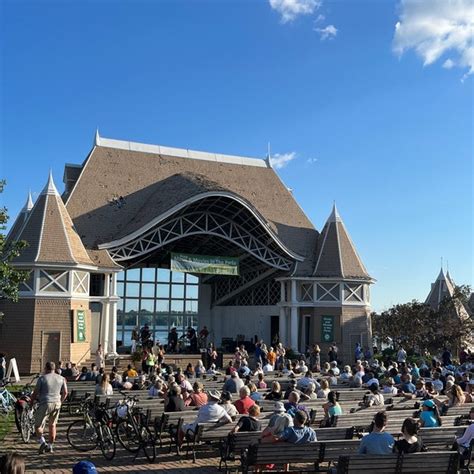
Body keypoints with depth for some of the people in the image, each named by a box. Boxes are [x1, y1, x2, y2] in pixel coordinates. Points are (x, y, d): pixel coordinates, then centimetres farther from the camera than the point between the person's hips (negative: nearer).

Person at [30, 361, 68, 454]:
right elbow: (65, 393, 10)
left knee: (38, 425, 6)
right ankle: (50, 446, 18)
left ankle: (42, 442, -13)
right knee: (52, 425, 16)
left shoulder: (42, 378, -4)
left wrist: (31, 402, 11)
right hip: (57, 404, 4)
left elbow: (35, 393, -3)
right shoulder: (61, 378, 8)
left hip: (45, 403, -4)